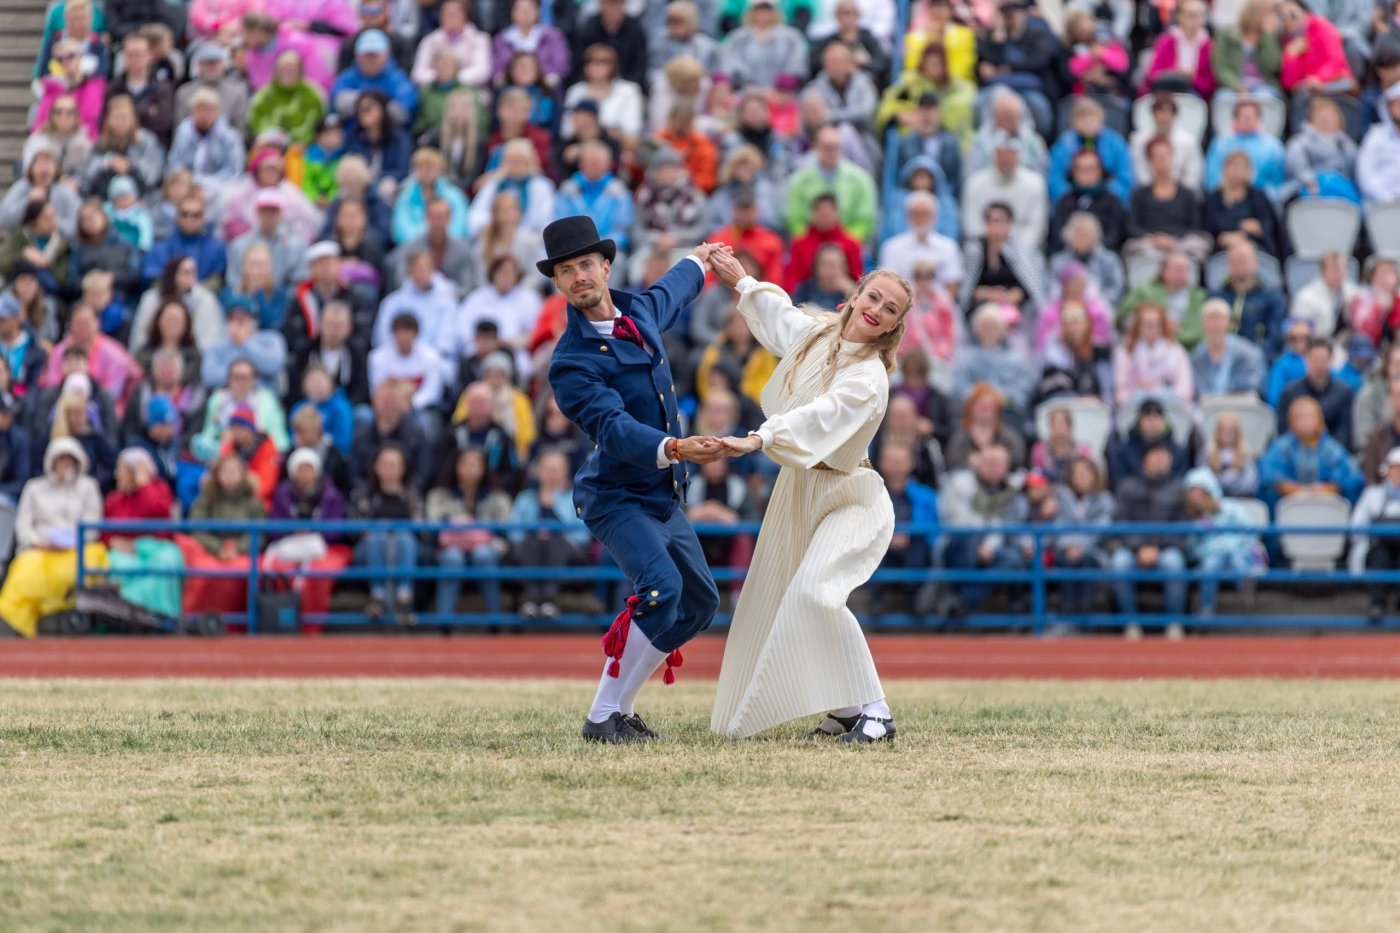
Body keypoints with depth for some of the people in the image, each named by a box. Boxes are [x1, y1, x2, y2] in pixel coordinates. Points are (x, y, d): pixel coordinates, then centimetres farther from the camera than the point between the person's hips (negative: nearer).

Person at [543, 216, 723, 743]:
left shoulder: (640, 312, 3)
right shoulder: (572, 362, -21)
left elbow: (671, 293, 28)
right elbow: (613, 427, -34)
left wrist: (697, 263, 47)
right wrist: (673, 449, -50)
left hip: (664, 498, 9)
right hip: (617, 497, -9)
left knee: (700, 601, 14)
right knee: (661, 586, -28)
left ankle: (621, 706, 18)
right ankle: (602, 719, -23)